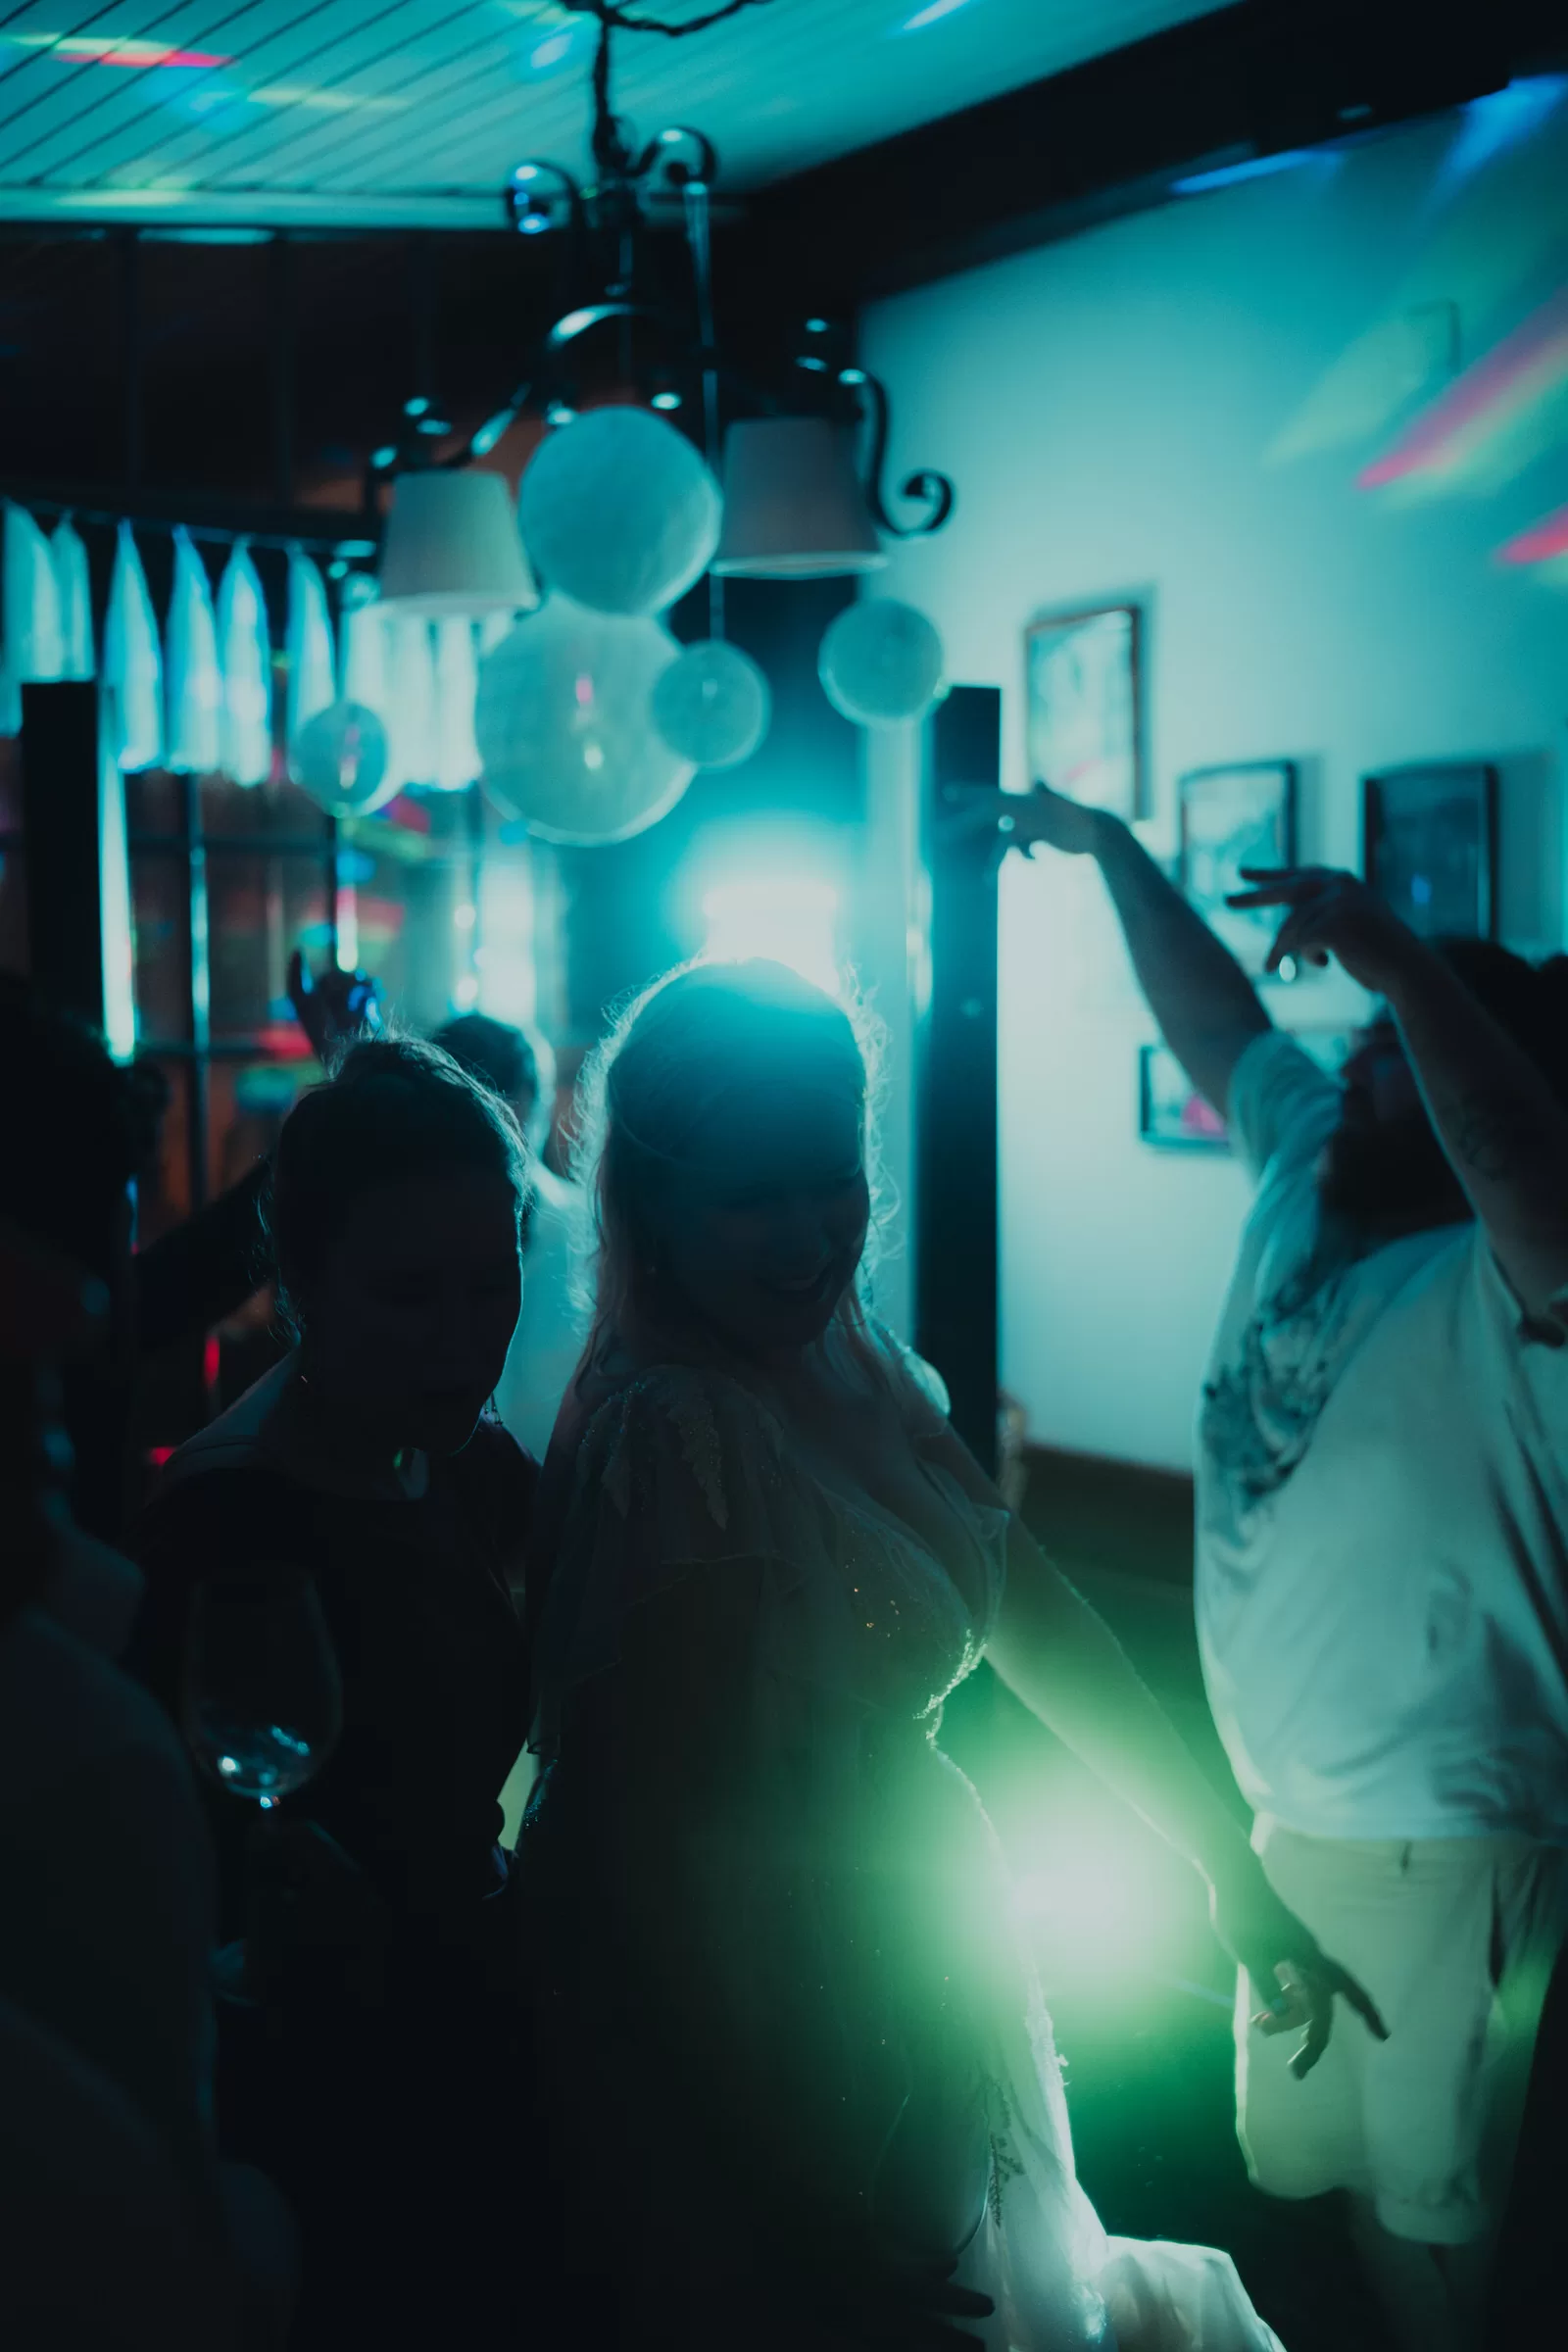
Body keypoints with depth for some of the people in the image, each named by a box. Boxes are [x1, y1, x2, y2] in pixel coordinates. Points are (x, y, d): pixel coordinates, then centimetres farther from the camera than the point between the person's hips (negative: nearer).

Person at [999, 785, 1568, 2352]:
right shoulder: (1309, 1176, 0)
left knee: (1425, 2198, 9)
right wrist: (1111, 846, 18)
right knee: (1309, 2171, 21)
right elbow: (1214, 1018, 14)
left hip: (1437, 1829, -7)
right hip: (1285, 1808, 7)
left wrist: (1401, 961, -51)